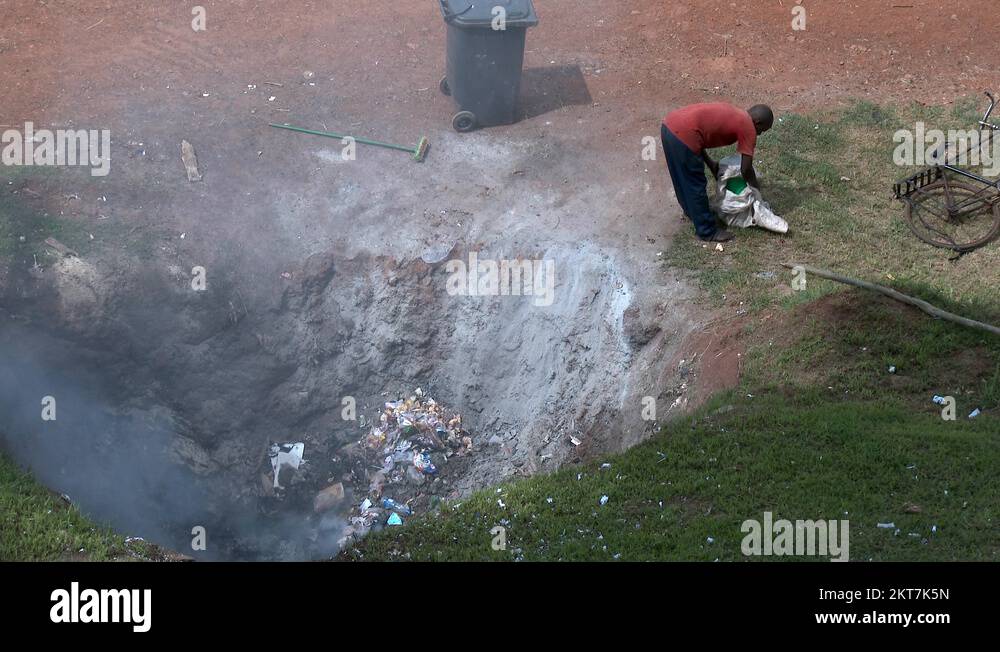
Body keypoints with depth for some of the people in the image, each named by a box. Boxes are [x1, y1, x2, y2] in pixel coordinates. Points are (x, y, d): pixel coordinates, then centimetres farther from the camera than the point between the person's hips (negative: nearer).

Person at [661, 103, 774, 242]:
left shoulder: (731, 113, 25)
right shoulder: (748, 128, 1)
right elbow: (746, 169, 4)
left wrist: (710, 163, 28)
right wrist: (756, 186, 23)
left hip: (669, 125, 9)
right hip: (682, 135, -9)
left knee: (683, 178, 30)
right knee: (696, 186, 8)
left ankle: (691, 211, 51)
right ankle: (707, 231, 21)